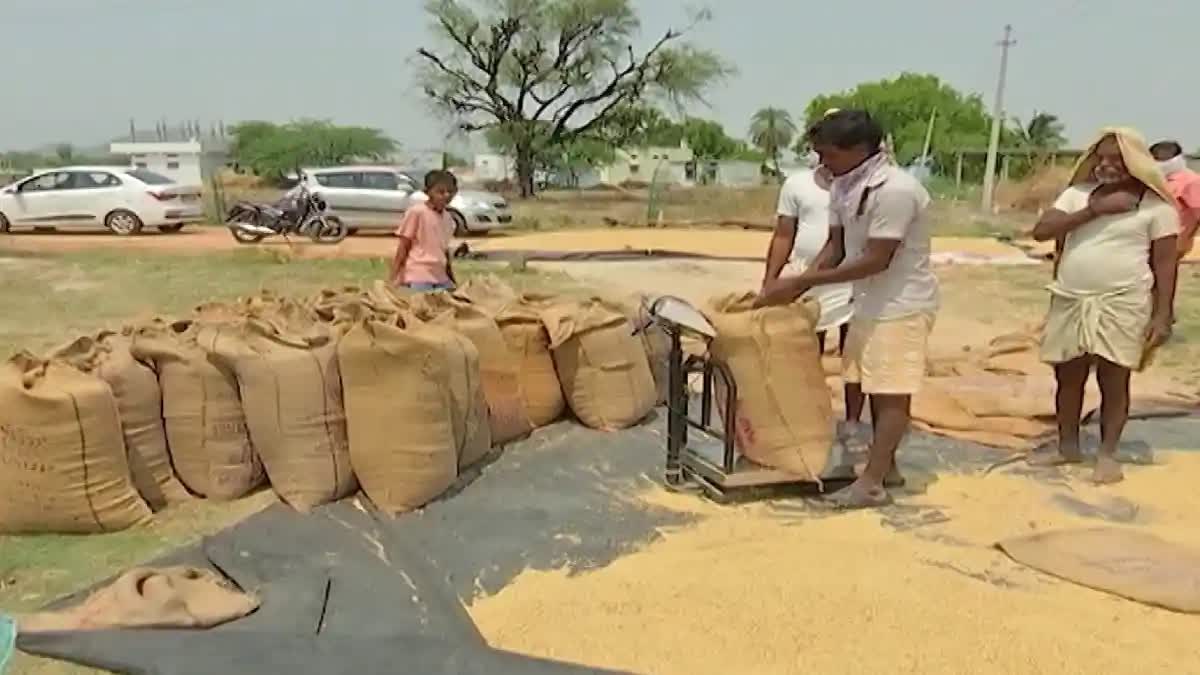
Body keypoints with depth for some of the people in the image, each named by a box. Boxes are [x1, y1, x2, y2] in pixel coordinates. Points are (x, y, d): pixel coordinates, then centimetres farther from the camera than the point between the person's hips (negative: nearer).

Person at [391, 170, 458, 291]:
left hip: (441, 277, 7)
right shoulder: (416, 212, -9)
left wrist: (452, 278, 22)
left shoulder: (448, 218, 11)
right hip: (418, 277, -7)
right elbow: (403, 246, -7)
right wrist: (395, 278, -11)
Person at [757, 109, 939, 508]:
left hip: (902, 305, -9)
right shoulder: (843, 187, 3)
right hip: (871, 302, 9)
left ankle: (871, 483, 1)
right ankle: (885, 466, 28)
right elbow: (835, 247, 6)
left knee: (891, 394, -3)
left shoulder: (894, 191, -25)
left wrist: (803, 281, -24)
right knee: (875, 388, 16)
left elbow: (877, 260, -26)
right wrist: (795, 289, -9)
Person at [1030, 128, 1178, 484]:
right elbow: (1041, 231, -7)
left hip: (1123, 306, -4)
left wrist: (1163, 314, -9)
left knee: (1114, 381, 2)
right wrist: (1094, 210, -14)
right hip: (1070, 303, 4)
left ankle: (1108, 454, 16)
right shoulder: (1078, 194, 6)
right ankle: (1067, 446, 26)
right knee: (1068, 376, 11)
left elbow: (1165, 263, -3)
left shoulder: (1156, 205, -3)